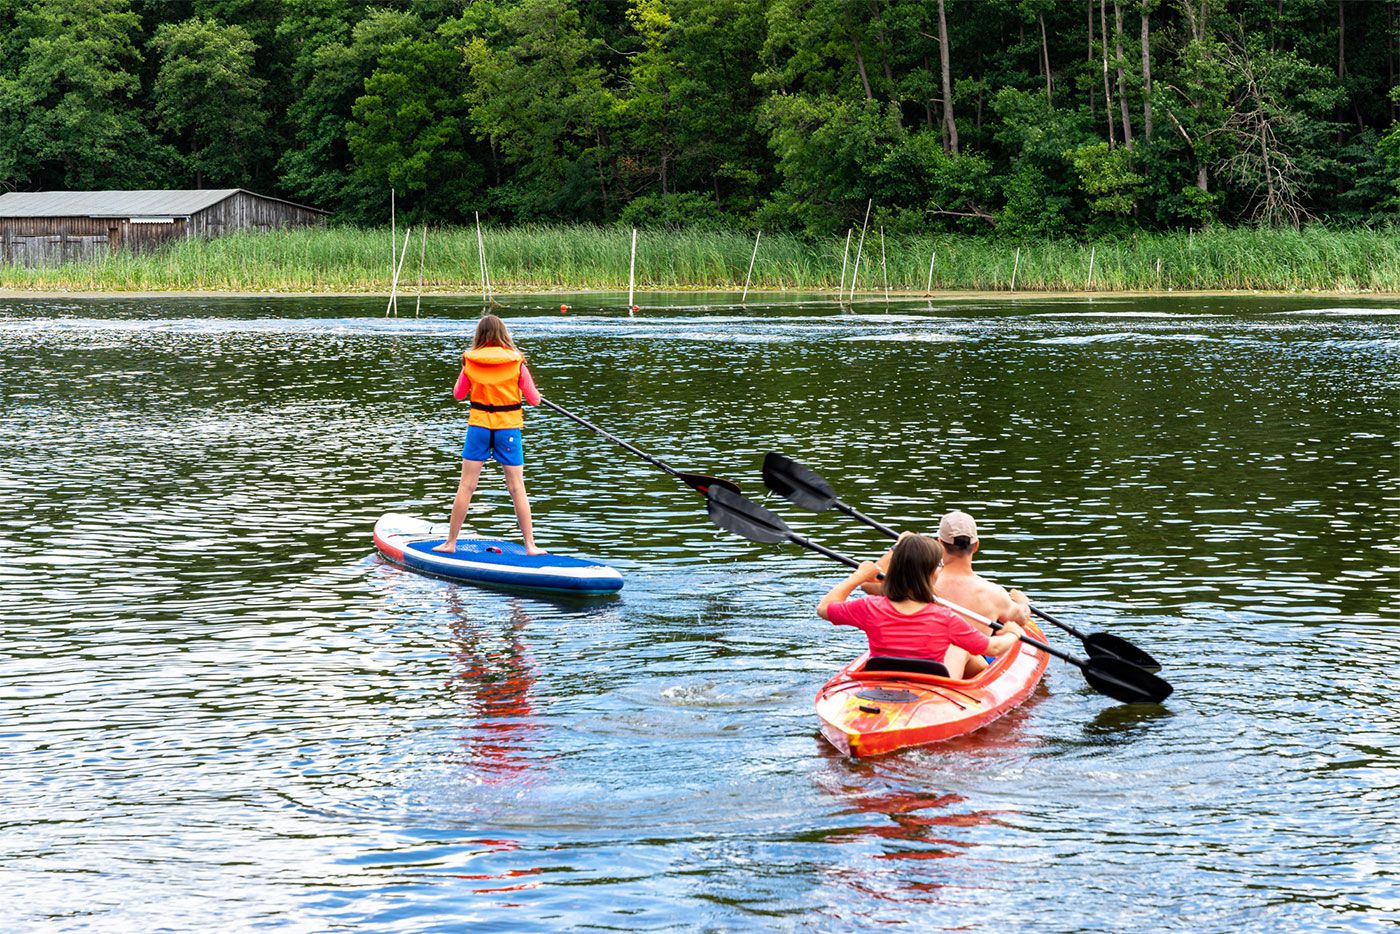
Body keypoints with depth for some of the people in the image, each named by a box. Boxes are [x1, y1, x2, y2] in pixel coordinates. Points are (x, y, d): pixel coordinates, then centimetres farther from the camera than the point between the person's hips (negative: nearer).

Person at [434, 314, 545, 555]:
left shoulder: (470, 362, -4)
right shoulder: (516, 362, -8)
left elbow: (458, 394, 8)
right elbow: (534, 399, -3)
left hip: (479, 426, 1)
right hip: (508, 428, -1)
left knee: (466, 485, 7)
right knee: (517, 487, 4)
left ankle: (451, 542, 12)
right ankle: (530, 545, 5)